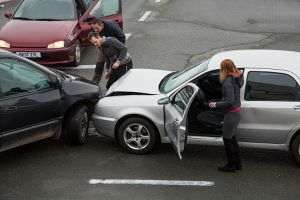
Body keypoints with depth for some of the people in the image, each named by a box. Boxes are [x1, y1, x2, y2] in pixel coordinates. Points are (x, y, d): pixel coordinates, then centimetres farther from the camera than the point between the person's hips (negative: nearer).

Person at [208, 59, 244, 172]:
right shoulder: (236, 78, 3)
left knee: (227, 140, 6)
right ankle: (237, 164, 31)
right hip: (237, 113, 9)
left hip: (231, 114, -9)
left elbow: (230, 101, -26)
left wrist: (216, 104, -17)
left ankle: (231, 165, 18)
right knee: (232, 139, 21)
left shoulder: (228, 83, -24)